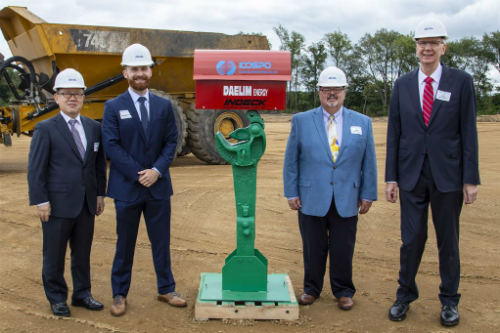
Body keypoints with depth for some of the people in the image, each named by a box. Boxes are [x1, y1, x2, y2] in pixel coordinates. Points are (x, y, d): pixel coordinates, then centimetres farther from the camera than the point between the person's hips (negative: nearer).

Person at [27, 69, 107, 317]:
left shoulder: (93, 127, 8)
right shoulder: (45, 129, -6)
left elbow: (99, 164, 12)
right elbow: (35, 168, -8)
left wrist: (100, 194, 8)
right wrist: (40, 201, -12)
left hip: (87, 203, 4)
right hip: (58, 204, -4)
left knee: (83, 252, 14)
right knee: (54, 254, 8)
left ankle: (82, 294, 28)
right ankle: (56, 298, 24)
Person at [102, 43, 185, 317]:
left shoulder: (164, 106, 6)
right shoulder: (113, 107, -2)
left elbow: (171, 141, 3)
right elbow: (111, 146, -9)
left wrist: (157, 170, -12)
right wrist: (138, 174, -14)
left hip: (158, 185, 2)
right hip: (127, 187, -2)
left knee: (161, 242, 11)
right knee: (125, 244, 9)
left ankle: (166, 289, 25)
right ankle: (119, 294, 22)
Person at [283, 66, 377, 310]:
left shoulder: (362, 123, 7)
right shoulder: (301, 121, 3)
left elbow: (369, 162, 8)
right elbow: (291, 160, 4)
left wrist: (368, 194, 4)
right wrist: (291, 193, -1)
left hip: (346, 201, 1)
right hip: (311, 199, -1)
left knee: (343, 250, 7)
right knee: (314, 249, 8)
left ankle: (343, 292, 25)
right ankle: (311, 289, 26)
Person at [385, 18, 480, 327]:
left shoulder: (461, 81, -2)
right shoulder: (403, 84, 4)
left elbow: (469, 132, -3)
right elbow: (394, 133, 5)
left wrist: (471, 178, -6)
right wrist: (391, 177, 2)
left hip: (447, 174, -1)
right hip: (411, 174, 1)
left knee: (448, 240, 10)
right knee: (412, 238, 6)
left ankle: (450, 301, 26)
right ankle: (405, 295, 25)